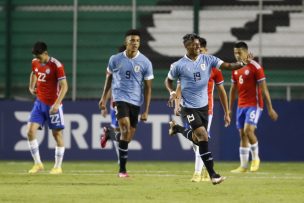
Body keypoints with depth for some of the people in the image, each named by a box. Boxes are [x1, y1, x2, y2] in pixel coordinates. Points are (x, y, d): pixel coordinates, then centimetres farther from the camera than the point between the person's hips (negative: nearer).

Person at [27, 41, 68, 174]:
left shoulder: (56, 65, -16)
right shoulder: (35, 63, 3)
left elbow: (64, 86, -18)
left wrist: (57, 104, -27)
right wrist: (31, 87, 9)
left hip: (53, 105, -6)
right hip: (39, 102, 6)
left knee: (57, 134, 4)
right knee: (30, 131, -7)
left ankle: (58, 167, 14)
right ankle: (38, 164, 3)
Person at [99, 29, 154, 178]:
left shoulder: (145, 62, -1)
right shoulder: (115, 59, 0)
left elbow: (148, 88, 2)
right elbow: (109, 77, 17)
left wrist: (146, 111, -1)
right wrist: (104, 97, 17)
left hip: (136, 101, 2)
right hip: (120, 97, -2)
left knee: (128, 137, 5)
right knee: (125, 128, -23)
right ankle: (122, 168, -14)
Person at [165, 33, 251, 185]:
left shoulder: (208, 60, -2)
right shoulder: (179, 65, -8)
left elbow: (228, 66, -11)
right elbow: (168, 80, 7)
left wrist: (242, 63, -28)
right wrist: (172, 93, -12)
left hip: (204, 106, 5)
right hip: (188, 108, -5)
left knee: (198, 139, 17)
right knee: (203, 136, -19)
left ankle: (177, 128, 49)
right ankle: (212, 174, -18)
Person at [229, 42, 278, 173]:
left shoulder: (255, 67, -9)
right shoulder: (236, 69, 11)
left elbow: (264, 89, -10)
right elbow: (233, 90, 19)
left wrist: (270, 108, -11)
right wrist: (229, 109, 17)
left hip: (254, 105, -7)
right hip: (241, 106, 7)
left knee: (248, 130, -21)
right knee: (242, 135, 5)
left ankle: (255, 157, 1)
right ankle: (243, 166, 9)